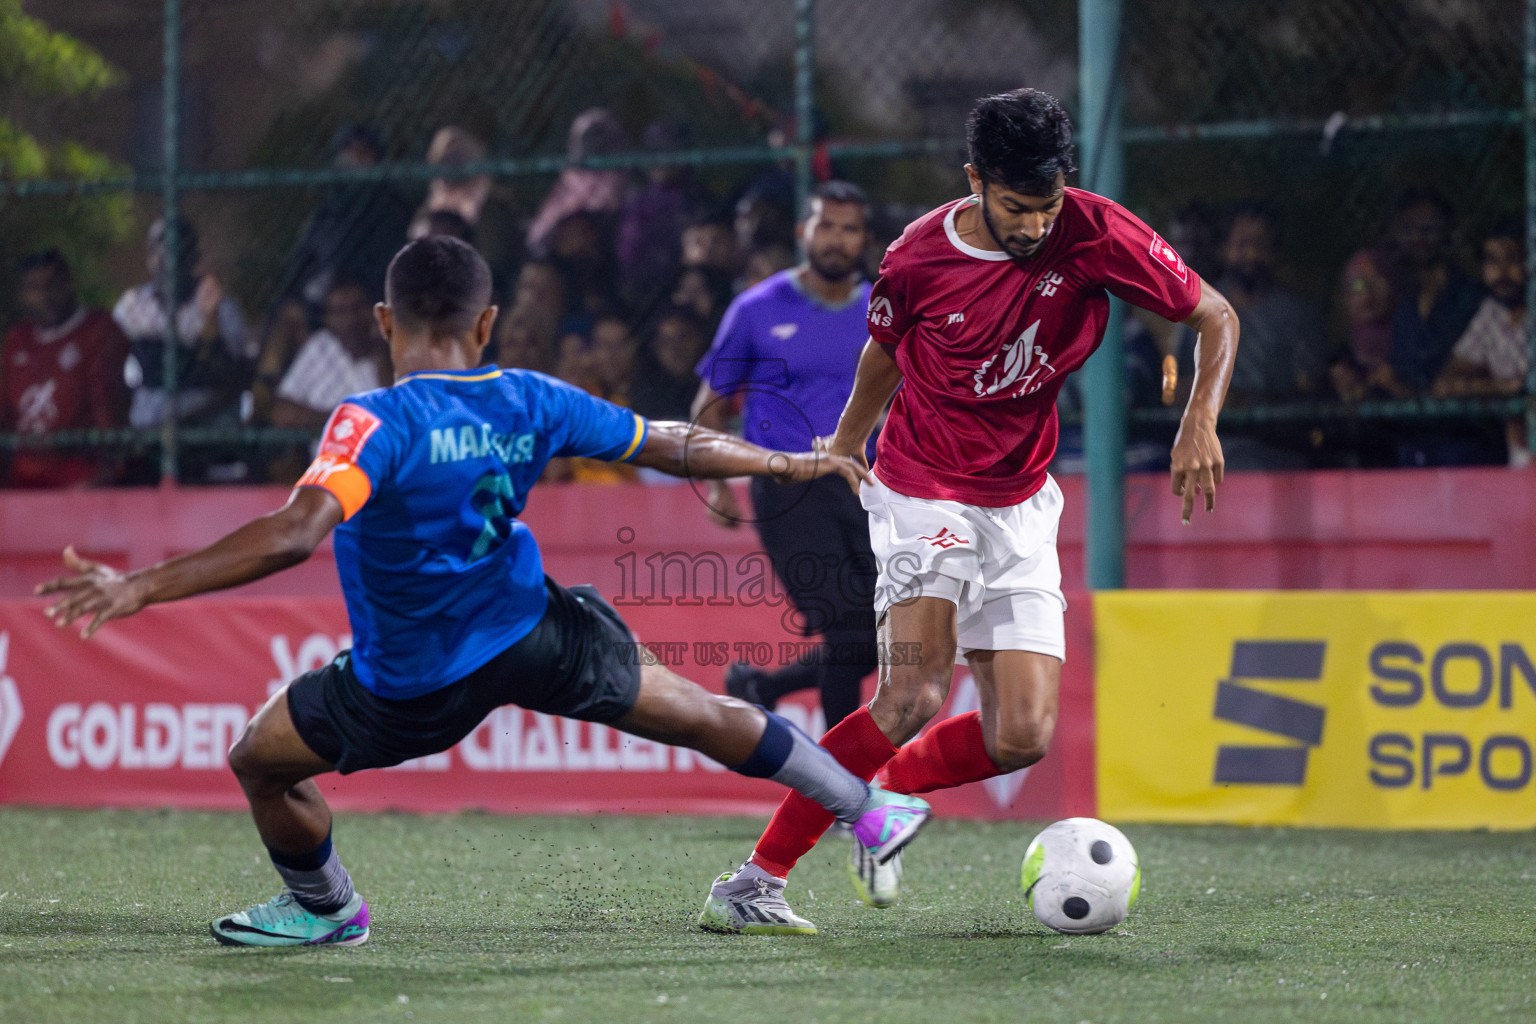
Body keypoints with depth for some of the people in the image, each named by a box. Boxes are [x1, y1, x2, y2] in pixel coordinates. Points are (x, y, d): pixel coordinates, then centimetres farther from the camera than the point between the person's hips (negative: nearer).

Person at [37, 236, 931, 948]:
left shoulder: (376, 423, -24)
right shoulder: (532, 404, -7)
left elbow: (292, 536, -37)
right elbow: (676, 447, 3)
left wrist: (139, 588, -38)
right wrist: (793, 463, 20)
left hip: (413, 687, -4)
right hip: (536, 635, 4)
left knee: (259, 761, 18)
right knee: (700, 715, 20)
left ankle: (327, 908, 39)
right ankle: (868, 809, 31)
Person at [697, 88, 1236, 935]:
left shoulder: (1095, 235, -12)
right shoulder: (917, 260, -14)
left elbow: (1216, 317, -3)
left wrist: (1200, 422, -20)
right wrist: (843, 446, 19)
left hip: (1020, 503, 4)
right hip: (923, 492, -4)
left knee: (1022, 737, -7)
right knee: (913, 697, -25)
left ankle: (887, 793, 24)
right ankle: (757, 878, -19)